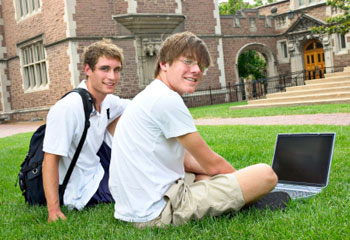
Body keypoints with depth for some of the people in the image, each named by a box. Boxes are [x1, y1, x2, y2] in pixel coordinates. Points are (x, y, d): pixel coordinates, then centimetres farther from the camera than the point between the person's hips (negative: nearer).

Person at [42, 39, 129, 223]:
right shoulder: (67, 108, -28)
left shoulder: (107, 101, -3)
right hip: (83, 192, -8)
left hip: (97, 171, 8)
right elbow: (50, 159, -27)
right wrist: (53, 211, -32)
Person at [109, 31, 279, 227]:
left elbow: (186, 160, 20)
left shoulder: (149, 97, 16)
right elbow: (212, 164, -8)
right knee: (266, 174, -11)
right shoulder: (167, 99, -15)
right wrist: (243, 180, 11)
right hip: (158, 213, -11)